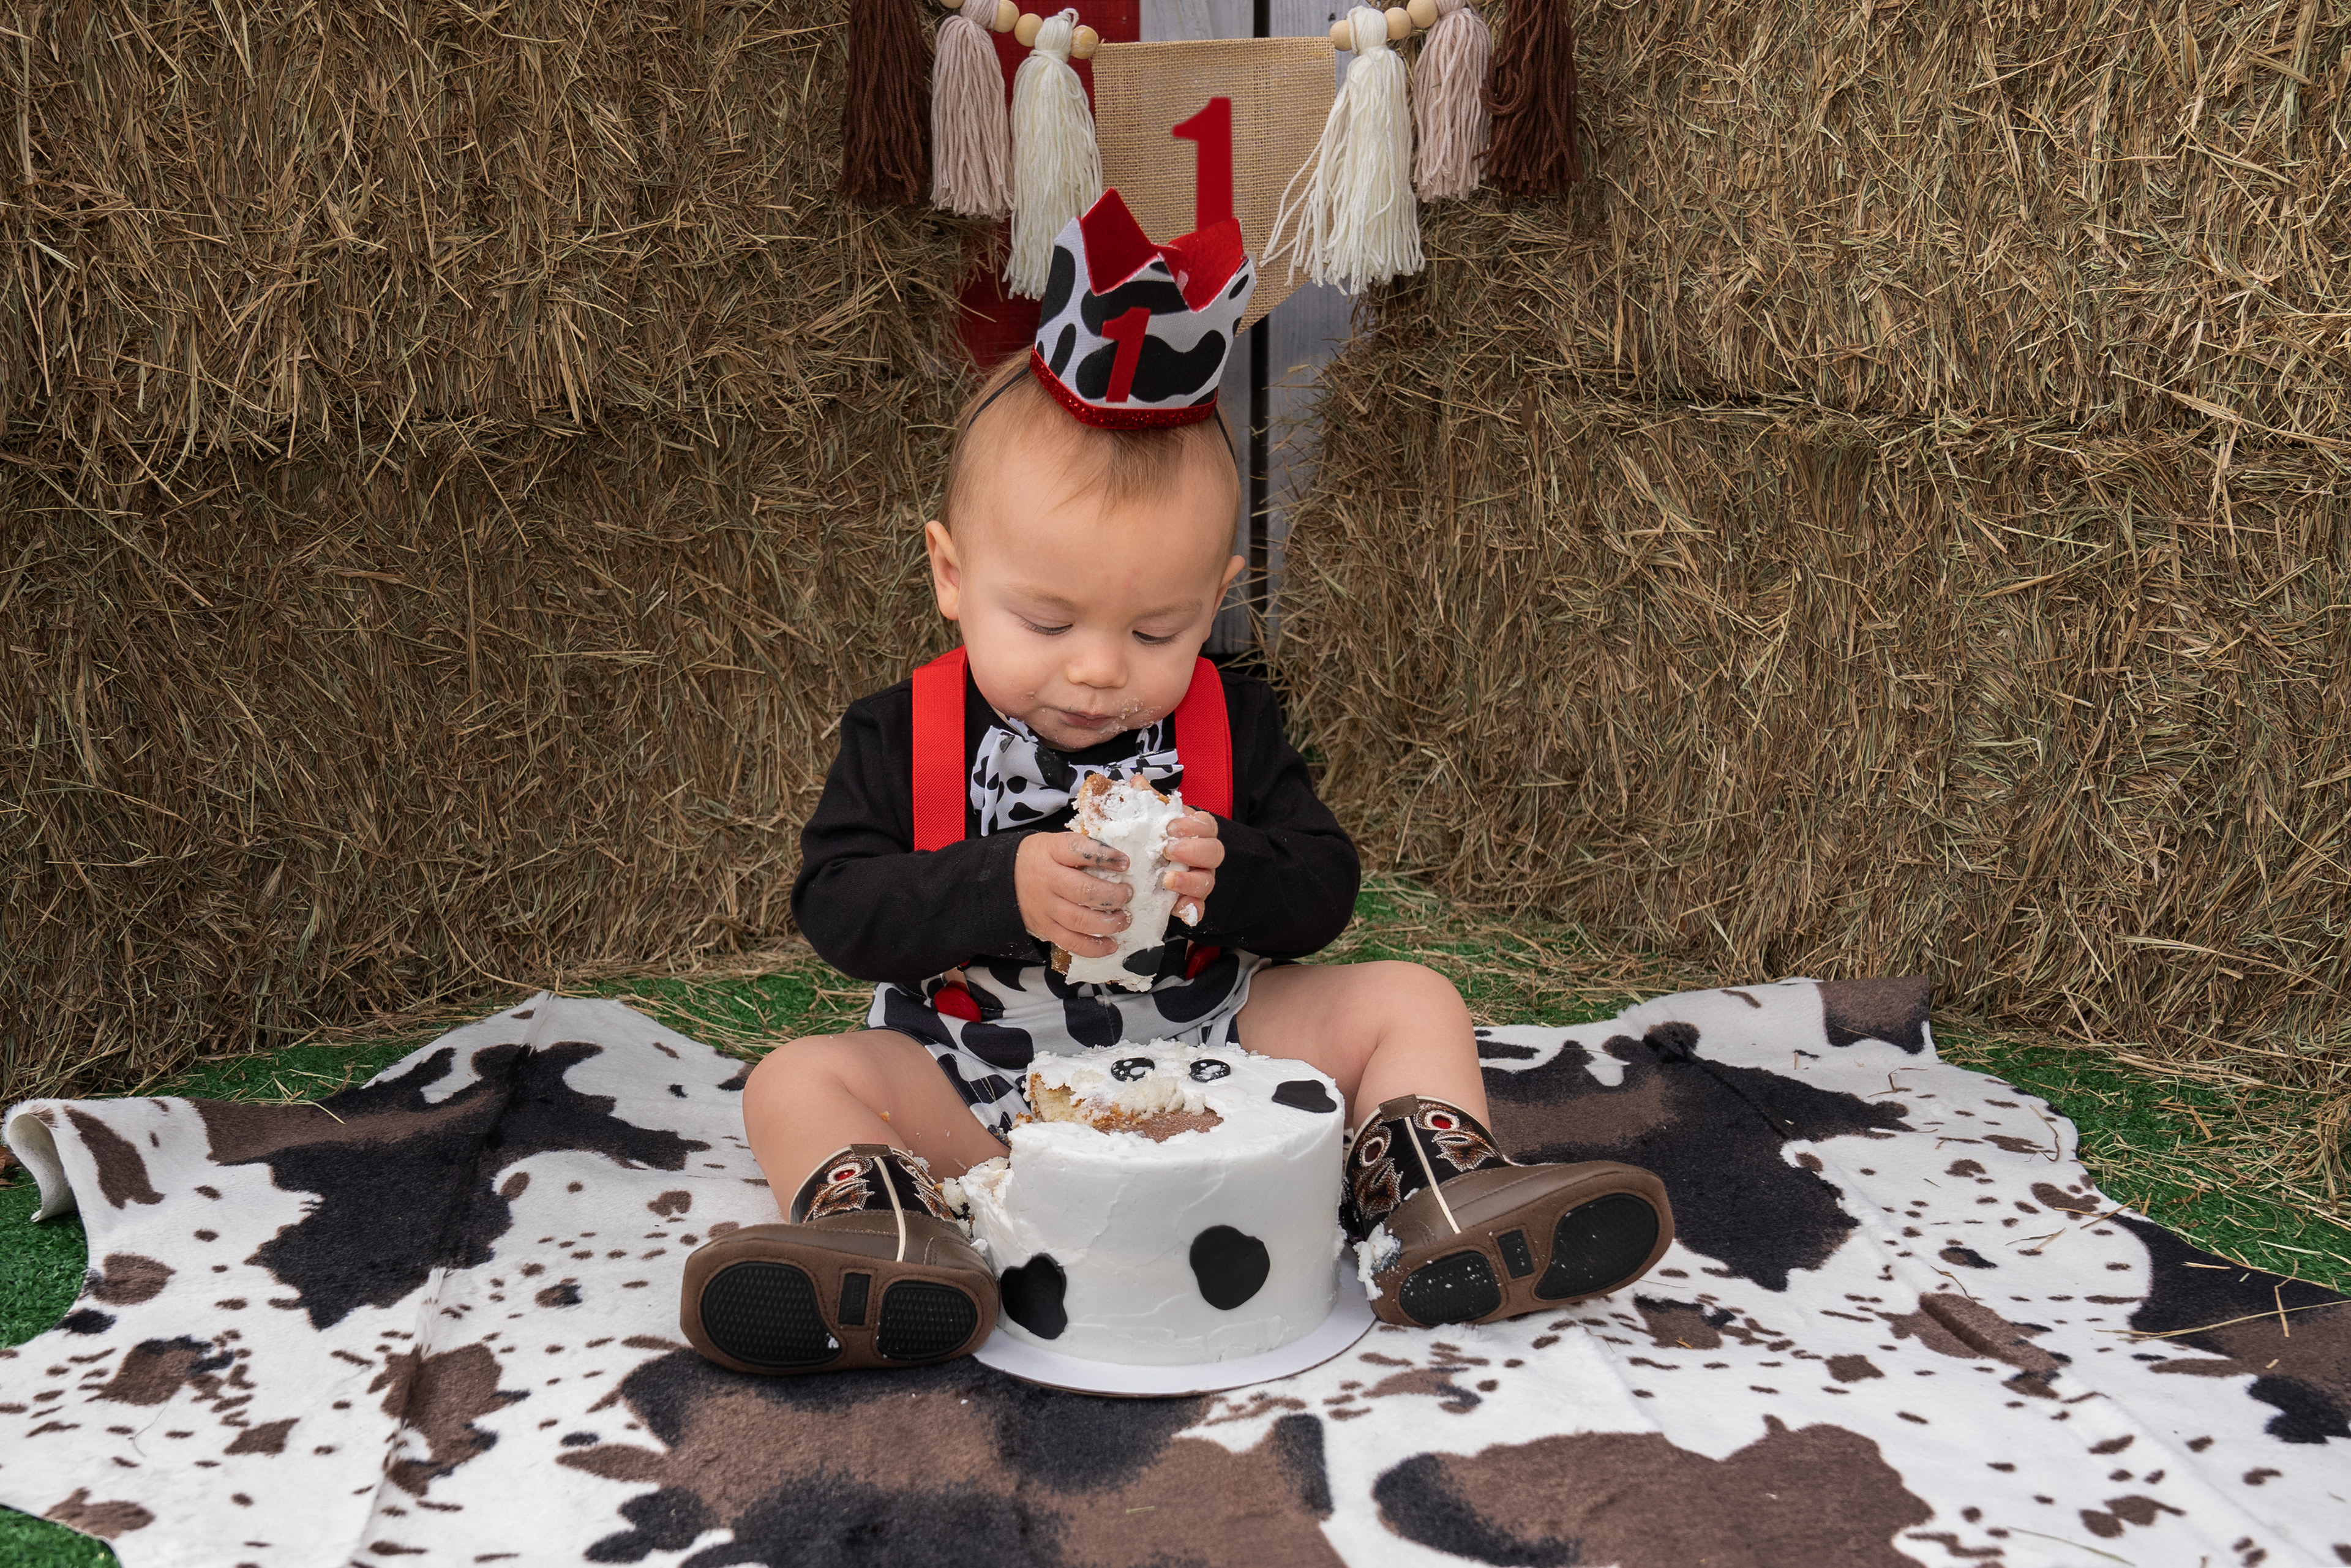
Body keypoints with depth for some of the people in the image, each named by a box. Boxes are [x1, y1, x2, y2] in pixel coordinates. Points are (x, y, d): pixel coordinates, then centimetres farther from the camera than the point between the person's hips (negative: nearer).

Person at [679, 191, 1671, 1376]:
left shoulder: (1231, 728, -2)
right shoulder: (903, 740, -7)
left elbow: (1324, 891, -1)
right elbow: (837, 910, -16)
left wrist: (1226, 872, -25)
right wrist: (1004, 886, -32)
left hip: (1208, 1046, 2)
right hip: (981, 1092, -1)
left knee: (1409, 1002, -9)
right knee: (798, 1081, -22)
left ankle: (1438, 1203, -16)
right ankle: (884, 1234, -42)